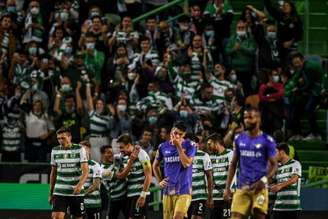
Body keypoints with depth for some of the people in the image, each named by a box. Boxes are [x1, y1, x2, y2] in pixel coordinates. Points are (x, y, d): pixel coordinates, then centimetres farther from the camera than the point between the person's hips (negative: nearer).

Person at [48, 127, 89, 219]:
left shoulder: (79, 149, -4)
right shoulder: (55, 151, 7)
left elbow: (85, 171, -12)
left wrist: (79, 185, -30)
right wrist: (51, 192, 16)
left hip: (76, 192, -2)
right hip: (59, 192, 2)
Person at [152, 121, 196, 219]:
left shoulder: (189, 145, -3)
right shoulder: (163, 147, 8)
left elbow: (186, 164, -17)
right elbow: (155, 165, 23)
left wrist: (179, 146, -15)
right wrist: (159, 181, 12)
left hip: (183, 190, -4)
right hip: (168, 189, 5)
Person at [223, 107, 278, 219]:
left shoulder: (267, 140, -2)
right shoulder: (239, 139, 10)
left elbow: (274, 165, -2)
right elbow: (233, 165, 15)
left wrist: (264, 180, -20)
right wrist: (227, 187, 8)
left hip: (259, 187, -3)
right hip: (242, 187, 3)